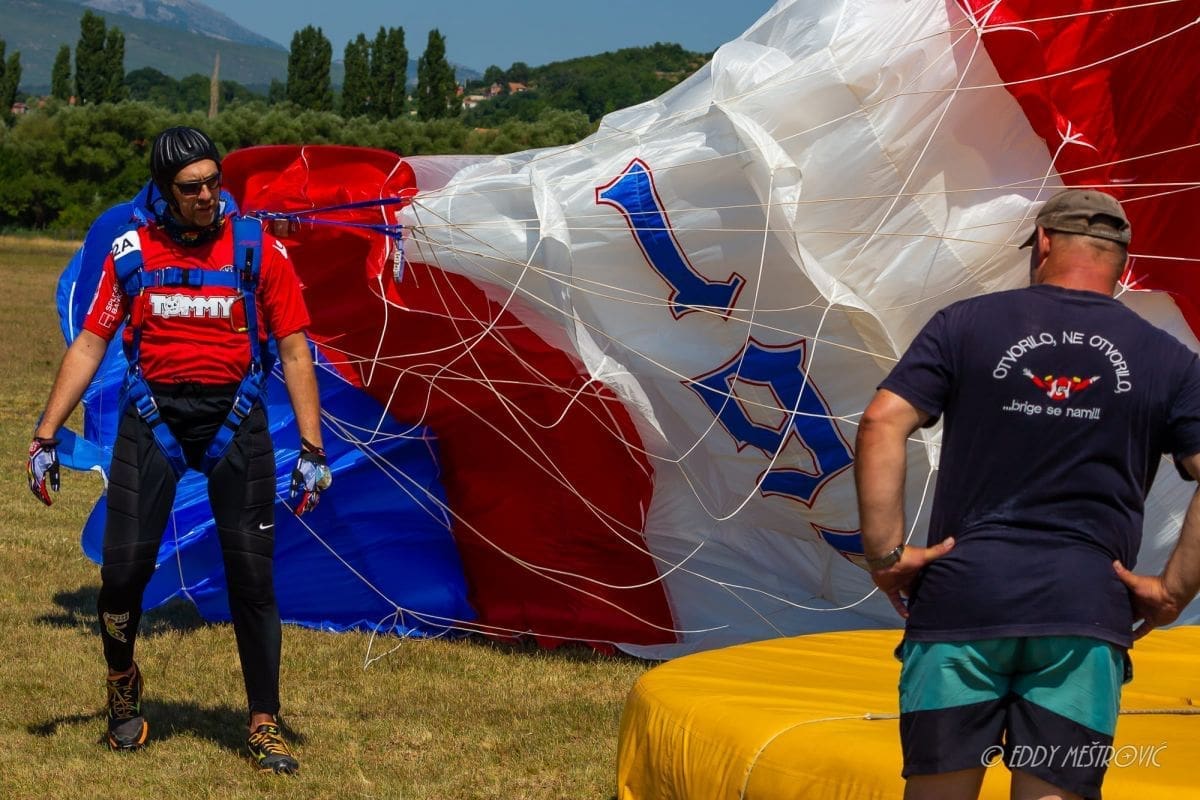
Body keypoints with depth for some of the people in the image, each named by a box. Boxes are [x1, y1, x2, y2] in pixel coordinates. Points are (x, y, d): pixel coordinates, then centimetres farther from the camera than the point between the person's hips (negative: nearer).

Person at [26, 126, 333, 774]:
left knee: (251, 574, -1)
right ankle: (122, 685, 23)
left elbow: (294, 349, 1)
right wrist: (46, 435, 3)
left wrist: (311, 448, -4)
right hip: (152, 416, 1)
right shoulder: (132, 251, 4)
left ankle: (264, 725, 8)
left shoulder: (257, 248, -1)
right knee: (124, 567, -6)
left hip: (234, 418, -1)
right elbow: (90, 344, 8)